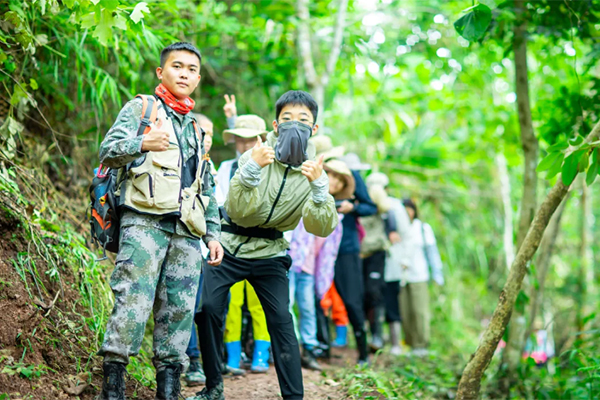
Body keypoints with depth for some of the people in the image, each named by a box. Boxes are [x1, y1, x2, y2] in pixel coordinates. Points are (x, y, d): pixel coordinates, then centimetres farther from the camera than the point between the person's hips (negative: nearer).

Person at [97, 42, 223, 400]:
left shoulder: (197, 128, 27)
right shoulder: (140, 108, 10)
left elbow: (207, 188, 28)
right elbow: (108, 151, -4)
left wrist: (213, 233, 19)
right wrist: (144, 144, -23)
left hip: (186, 231, 6)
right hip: (145, 222, -5)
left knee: (180, 309, 0)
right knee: (133, 302, -14)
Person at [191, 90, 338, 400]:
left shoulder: (314, 170, -6)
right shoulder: (257, 155, -12)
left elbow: (321, 228, -17)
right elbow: (239, 211, -23)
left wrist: (317, 187, -33)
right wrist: (252, 168, -36)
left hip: (269, 254, 1)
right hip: (230, 246, -1)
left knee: (281, 319, -12)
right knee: (207, 308, -14)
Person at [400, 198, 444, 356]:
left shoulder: (424, 228, 8)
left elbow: (431, 250, 9)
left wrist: (436, 273, 6)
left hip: (418, 276, -1)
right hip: (400, 276, 1)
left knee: (420, 311, -5)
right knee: (404, 311, 0)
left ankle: (421, 345, 2)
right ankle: (410, 343, 9)